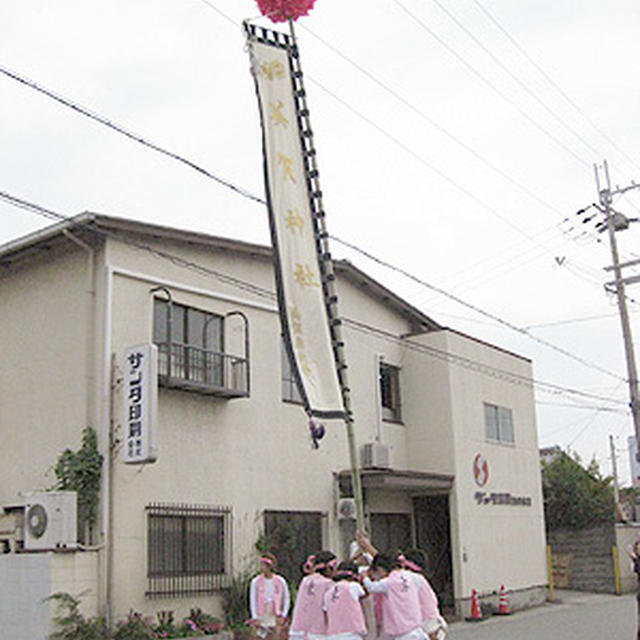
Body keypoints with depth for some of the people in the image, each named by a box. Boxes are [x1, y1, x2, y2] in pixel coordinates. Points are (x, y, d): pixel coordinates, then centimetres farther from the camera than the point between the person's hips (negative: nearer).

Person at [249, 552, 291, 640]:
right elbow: (252, 601, 0)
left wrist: (283, 615, 2)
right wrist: (255, 618, -6)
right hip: (261, 617, 0)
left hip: (275, 617, 0)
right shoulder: (256, 582, -5)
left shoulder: (280, 581, -3)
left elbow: (286, 599, 9)